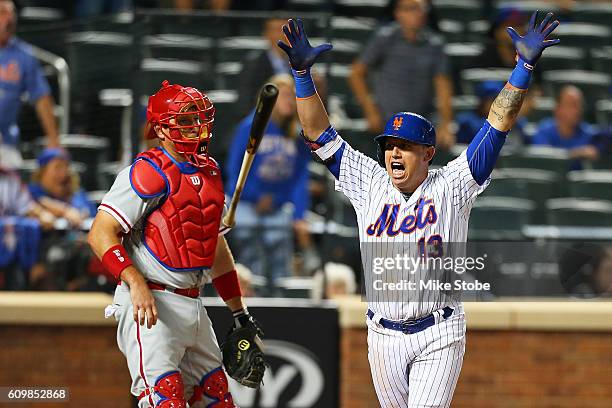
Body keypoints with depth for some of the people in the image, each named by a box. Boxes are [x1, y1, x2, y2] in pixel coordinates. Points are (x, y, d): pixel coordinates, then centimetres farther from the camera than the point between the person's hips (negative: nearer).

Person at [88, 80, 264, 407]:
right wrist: (136, 283, -27)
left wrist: (240, 313, 26)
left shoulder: (209, 175, 16)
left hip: (192, 306, 8)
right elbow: (101, 233, -15)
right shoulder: (149, 172, -9)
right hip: (150, 304, -8)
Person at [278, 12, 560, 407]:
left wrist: (525, 66, -16)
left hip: (438, 336, -4)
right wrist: (302, 71, -5)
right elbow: (320, 134, 4)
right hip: (383, 336, 4)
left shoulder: (450, 187, -3)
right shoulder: (370, 185, 5)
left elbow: (498, 124, -8)